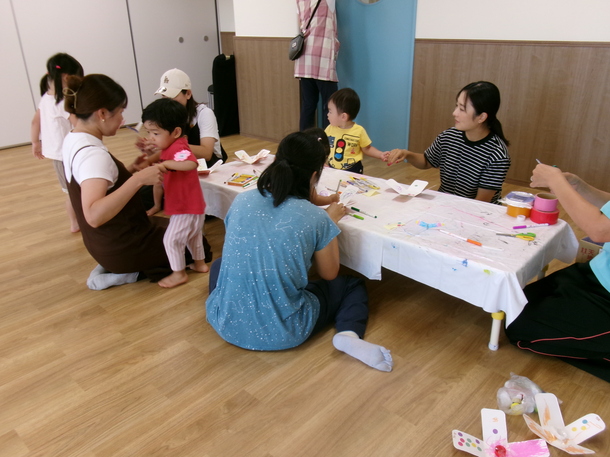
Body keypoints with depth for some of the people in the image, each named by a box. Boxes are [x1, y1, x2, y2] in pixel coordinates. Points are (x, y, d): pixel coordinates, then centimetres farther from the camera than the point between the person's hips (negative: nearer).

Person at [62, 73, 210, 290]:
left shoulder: (73, 140, 0)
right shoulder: (92, 154, -29)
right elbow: (94, 215, -40)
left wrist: (130, 169, 1)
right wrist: (138, 179, -43)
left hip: (105, 241, 9)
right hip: (123, 247, -9)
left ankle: (112, 267, 15)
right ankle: (129, 273, 3)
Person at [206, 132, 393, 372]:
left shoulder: (242, 201, -5)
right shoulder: (317, 218, -14)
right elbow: (329, 274, 2)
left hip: (227, 324, 4)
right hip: (283, 333, -4)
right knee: (353, 286, 18)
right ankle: (349, 335, -4)